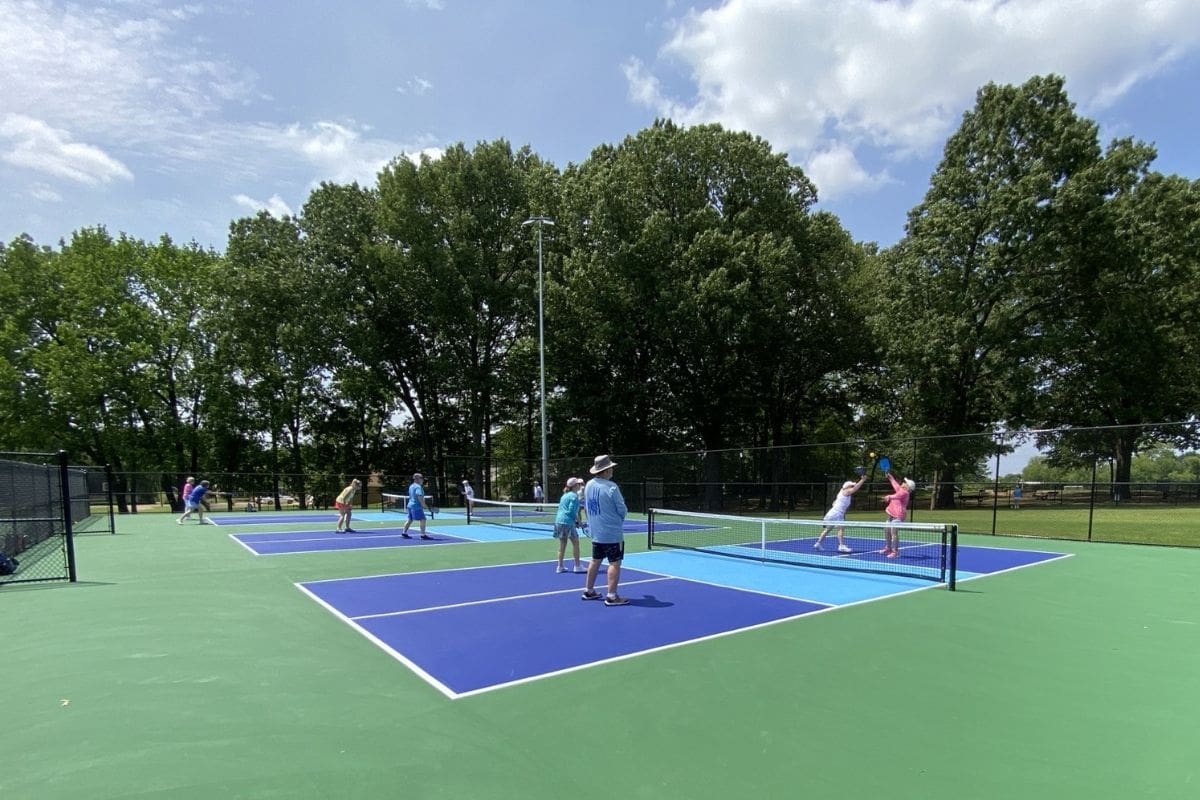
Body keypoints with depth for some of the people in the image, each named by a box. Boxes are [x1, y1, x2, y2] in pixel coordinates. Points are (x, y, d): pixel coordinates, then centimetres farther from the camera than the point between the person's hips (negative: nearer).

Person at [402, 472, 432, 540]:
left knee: (410, 520, 18)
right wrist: (423, 504, -19)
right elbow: (419, 496, -25)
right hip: (417, 507, -10)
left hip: (410, 505, 10)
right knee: (423, 520, -7)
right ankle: (423, 535, -8)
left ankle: (404, 532, 22)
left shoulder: (411, 486, 15)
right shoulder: (418, 487, -15)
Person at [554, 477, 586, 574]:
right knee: (575, 542, 3)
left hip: (558, 521, 8)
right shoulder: (574, 496, -9)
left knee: (562, 544, 12)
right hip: (568, 522, -8)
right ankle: (577, 566, 6)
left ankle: (560, 566, 15)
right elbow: (572, 511, -16)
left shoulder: (564, 495, 17)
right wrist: (579, 521, -4)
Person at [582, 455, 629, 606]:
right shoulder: (611, 487, -19)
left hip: (595, 532, 8)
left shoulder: (588, 485, 2)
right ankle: (611, 596, 0)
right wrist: (621, 515, 9)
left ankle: (589, 591, 28)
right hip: (612, 533, -7)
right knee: (614, 563, -1)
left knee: (595, 561, 18)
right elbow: (622, 510, -13)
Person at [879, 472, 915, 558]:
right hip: (892, 514, 11)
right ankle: (888, 548, 31)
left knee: (893, 531, -16)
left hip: (898, 515, -11)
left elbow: (897, 496, -34)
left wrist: (889, 496, -51)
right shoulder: (901, 490, 16)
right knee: (886, 530, 17)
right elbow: (895, 484, 36)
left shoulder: (904, 493, -13)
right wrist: (890, 477, 41)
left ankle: (895, 552, -13)